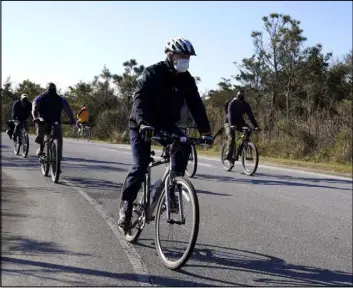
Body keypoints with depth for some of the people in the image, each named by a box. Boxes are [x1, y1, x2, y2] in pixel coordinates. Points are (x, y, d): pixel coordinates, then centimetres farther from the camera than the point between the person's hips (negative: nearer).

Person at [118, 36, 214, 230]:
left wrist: (205, 131, -22)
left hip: (166, 123, 4)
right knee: (140, 166, -14)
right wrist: (143, 123, -50)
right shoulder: (152, 73, -19)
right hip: (142, 125, -4)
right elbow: (139, 99, -32)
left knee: (183, 147, -25)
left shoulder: (186, 79, -5)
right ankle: (126, 204, 3)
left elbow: (196, 105, -10)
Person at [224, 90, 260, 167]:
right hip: (229, 122, -4)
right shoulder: (232, 103, -19)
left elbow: (250, 115, -14)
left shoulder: (246, 105, -7)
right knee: (231, 138, -25)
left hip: (239, 121, 5)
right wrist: (231, 125, -48)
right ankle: (229, 157, -13)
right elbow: (230, 114, -32)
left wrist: (256, 126, -26)